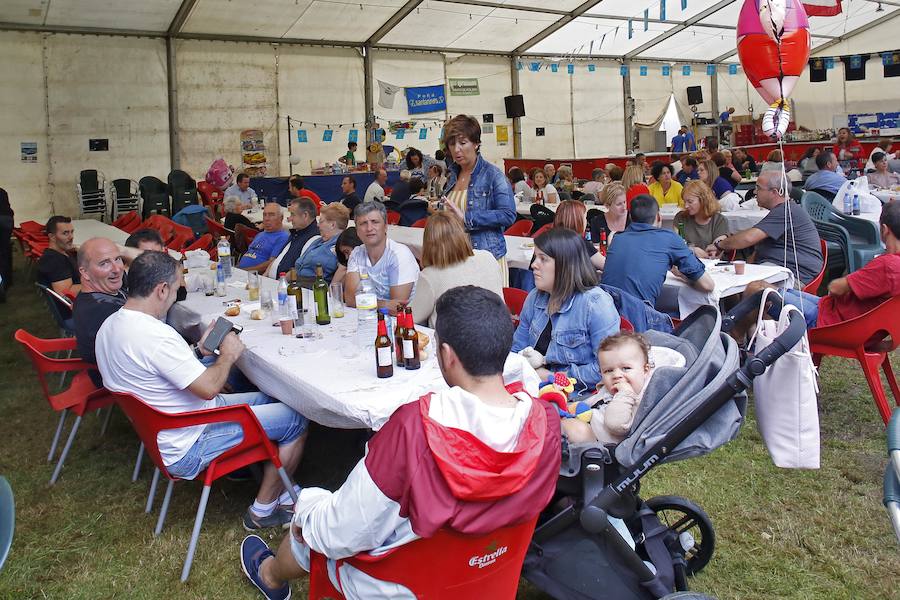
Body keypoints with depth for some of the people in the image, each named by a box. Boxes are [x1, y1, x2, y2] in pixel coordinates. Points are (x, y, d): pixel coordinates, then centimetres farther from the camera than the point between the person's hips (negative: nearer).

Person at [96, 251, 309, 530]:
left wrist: (199, 351, 7)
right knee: (295, 420, -7)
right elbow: (208, 387, -26)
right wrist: (228, 355, -9)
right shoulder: (156, 336, -31)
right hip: (189, 449, -10)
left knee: (267, 399, 17)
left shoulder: (110, 324, 2)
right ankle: (263, 510, 7)